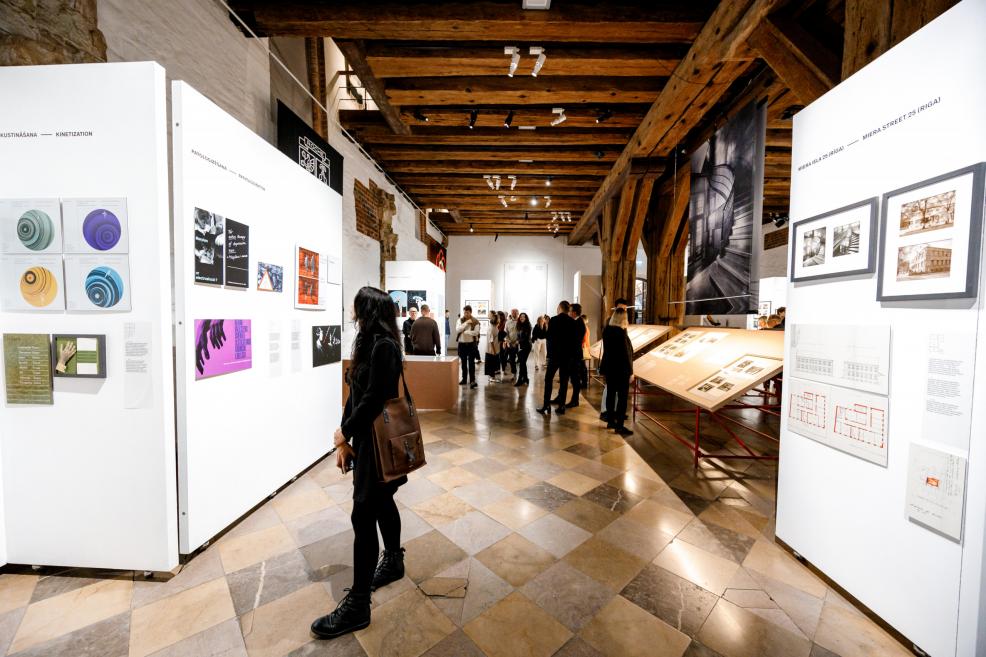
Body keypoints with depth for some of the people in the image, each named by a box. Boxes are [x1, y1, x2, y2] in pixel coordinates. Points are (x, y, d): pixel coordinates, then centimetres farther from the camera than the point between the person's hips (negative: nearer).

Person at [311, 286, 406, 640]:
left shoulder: (384, 347, -21)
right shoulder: (370, 344, 7)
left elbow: (373, 400, -23)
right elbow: (355, 395, 7)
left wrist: (344, 433, -8)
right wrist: (344, 440, 5)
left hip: (378, 442, -9)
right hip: (366, 439, 9)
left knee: (363, 516, 0)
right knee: (381, 503, 23)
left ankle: (358, 604, 16)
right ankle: (393, 562, 44)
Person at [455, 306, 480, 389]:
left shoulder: (475, 321, -5)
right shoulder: (460, 320, 4)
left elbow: (476, 332, -16)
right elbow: (457, 330, -12)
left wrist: (465, 331, -15)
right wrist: (466, 323, -18)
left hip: (471, 344, -3)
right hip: (462, 344, 4)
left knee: (471, 362, -5)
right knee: (463, 362, 12)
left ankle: (472, 380, -5)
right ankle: (464, 379, 22)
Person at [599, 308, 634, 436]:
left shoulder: (606, 330, 4)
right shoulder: (621, 332, -18)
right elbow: (626, 352, -16)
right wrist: (630, 370, -11)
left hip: (609, 367, 8)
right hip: (621, 368, -7)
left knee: (610, 394, 14)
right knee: (622, 397, 0)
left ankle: (610, 421, 22)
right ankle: (619, 426, 3)